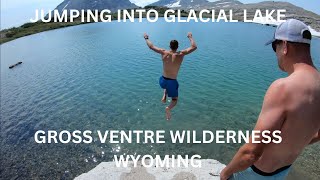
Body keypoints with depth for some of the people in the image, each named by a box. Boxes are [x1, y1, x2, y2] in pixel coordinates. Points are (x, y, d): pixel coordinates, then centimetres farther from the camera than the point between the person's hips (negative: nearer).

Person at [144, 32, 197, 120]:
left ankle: (164, 96, 17)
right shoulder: (181, 54, -12)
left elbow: (151, 46, 1)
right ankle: (168, 108, -16)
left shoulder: (164, 52, -8)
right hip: (172, 82, -3)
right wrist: (190, 37, 12)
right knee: (174, 100, 17)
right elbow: (194, 47, -3)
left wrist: (146, 38, 18)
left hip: (163, 80, 3)